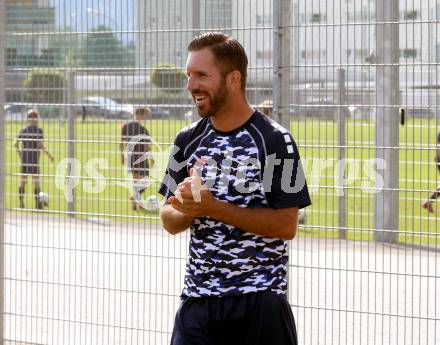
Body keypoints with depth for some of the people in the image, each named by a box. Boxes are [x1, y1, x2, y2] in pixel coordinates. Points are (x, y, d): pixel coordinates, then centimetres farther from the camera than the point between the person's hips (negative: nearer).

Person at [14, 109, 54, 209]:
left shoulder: (23, 130, 6)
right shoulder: (39, 130, -8)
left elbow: (16, 144, 3)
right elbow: (41, 145, -14)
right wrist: (49, 155, -4)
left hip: (24, 158, 4)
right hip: (34, 159, -4)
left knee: (23, 181, 9)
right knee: (36, 181, 3)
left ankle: (21, 202, 8)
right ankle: (37, 203, 4)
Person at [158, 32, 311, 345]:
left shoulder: (275, 140, -8)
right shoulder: (188, 140, 9)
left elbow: (286, 225, -13)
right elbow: (171, 222, 11)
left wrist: (214, 207, -18)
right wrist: (189, 209, -12)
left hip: (259, 300, -4)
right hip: (198, 298, 5)